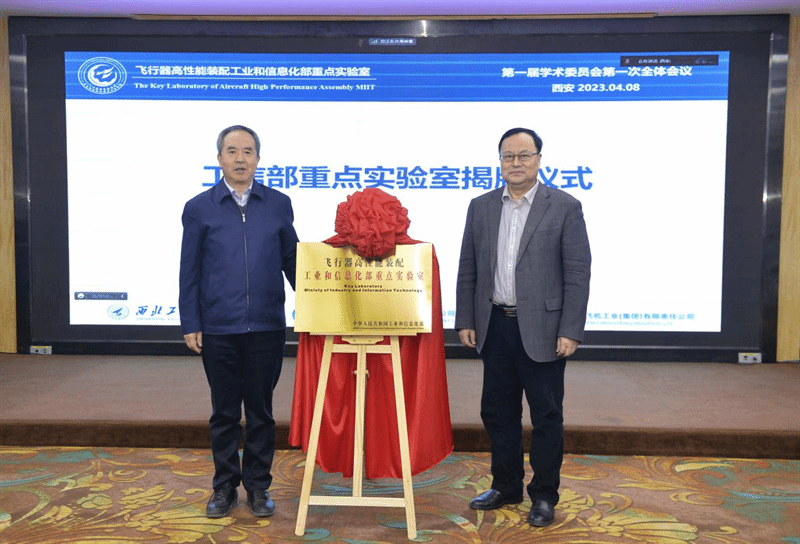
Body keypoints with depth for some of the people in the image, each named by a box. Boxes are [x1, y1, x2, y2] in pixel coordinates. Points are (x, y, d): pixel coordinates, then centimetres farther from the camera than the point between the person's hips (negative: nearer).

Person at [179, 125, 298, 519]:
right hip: (218, 329, 0)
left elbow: (292, 261, 9)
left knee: (261, 410, 10)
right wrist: (189, 324, -1)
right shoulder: (199, 208, 3)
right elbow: (189, 271, 4)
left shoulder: (278, 205, 5)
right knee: (224, 412, 10)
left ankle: (258, 487, 24)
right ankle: (225, 487, 26)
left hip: (267, 327, 1)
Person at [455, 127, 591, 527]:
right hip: (495, 327, 4)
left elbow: (577, 273, -7)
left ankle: (544, 495, 23)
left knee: (546, 415, 6)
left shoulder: (564, 207, -3)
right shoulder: (480, 207, 7)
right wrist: (465, 321, 3)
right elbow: (467, 270, 9)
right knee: (497, 412, 13)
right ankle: (506, 487, 31)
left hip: (542, 330, -4)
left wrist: (571, 331, -12)